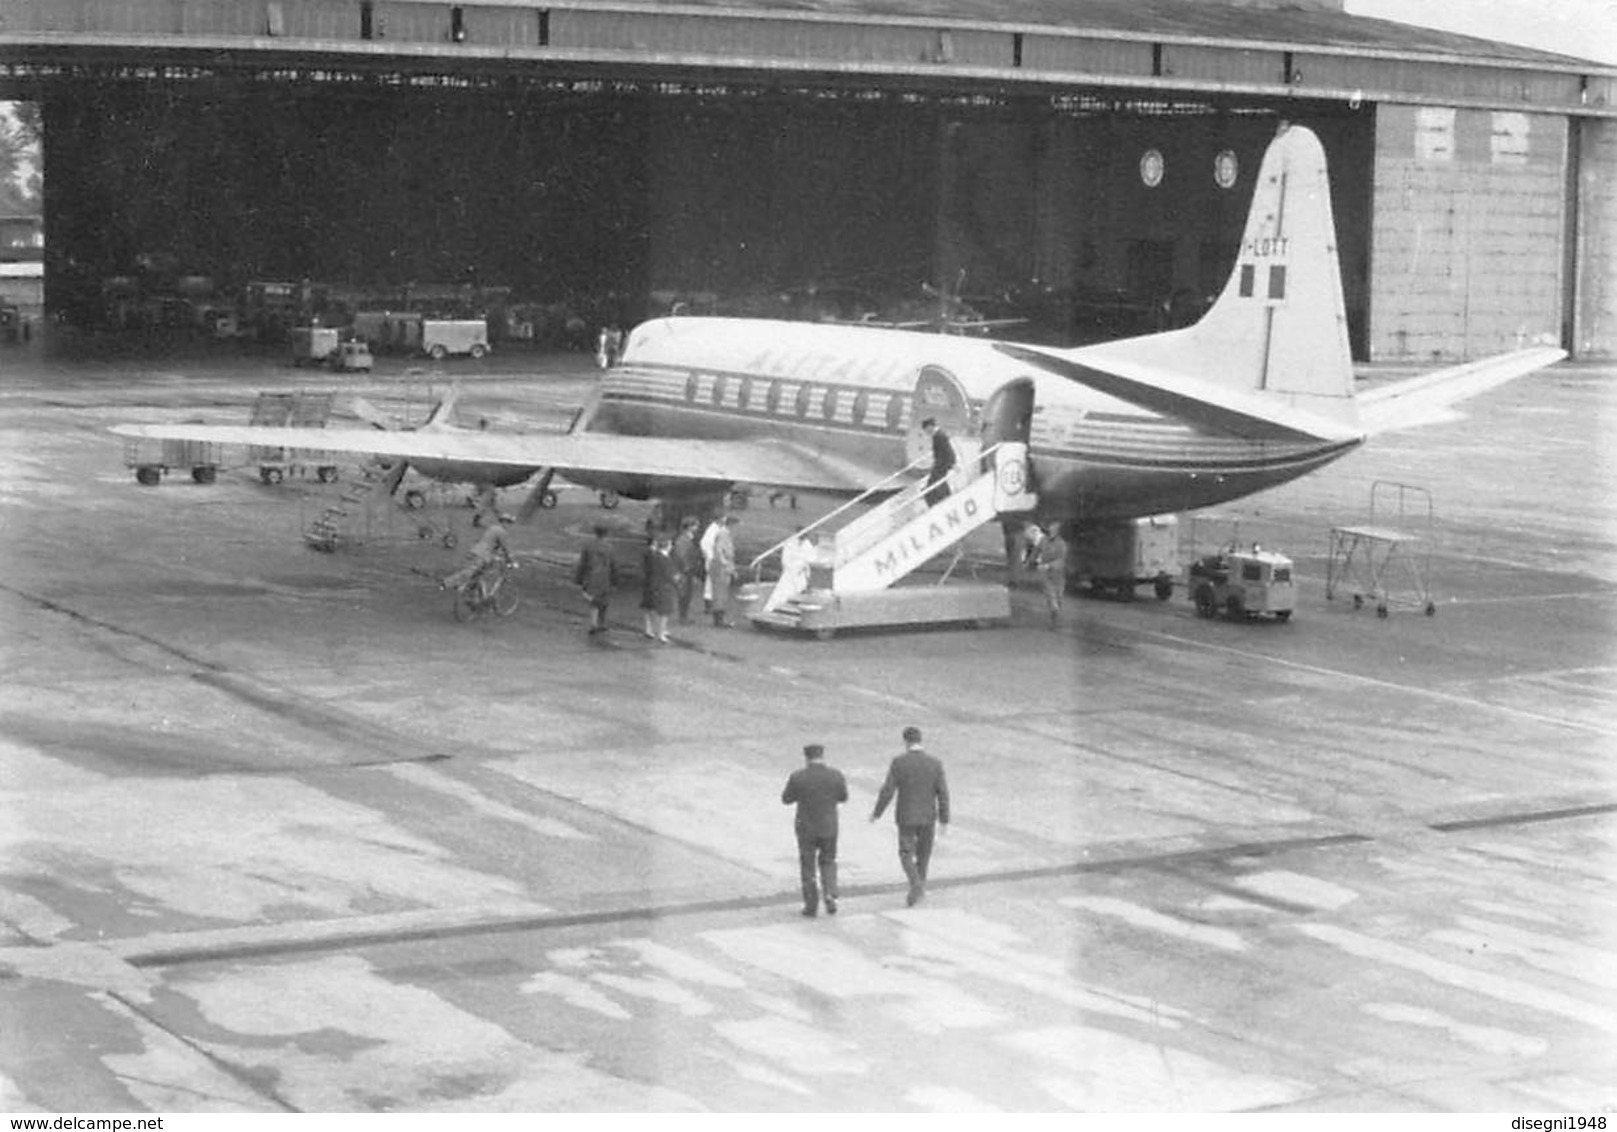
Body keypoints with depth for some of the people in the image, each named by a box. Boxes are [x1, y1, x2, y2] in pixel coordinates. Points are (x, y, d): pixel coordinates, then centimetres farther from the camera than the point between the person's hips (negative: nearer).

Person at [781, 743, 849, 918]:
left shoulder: (798, 777, -15)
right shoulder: (835, 776, -10)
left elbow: (786, 799, -2)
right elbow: (843, 798, 5)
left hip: (806, 828, -2)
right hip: (829, 828, 2)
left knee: (807, 866, 14)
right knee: (828, 862, 21)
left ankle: (811, 905, 17)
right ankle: (830, 896, 3)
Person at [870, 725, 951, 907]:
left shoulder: (899, 762, -13)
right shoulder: (935, 763, -8)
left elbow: (887, 791, -12)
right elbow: (943, 794, -7)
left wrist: (877, 812, 3)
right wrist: (944, 820, 1)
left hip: (906, 817, -2)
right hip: (928, 816, 2)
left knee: (906, 854, 8)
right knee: (923, 851, 21)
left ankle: (916, 885, -15)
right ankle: (920, 887, 30)